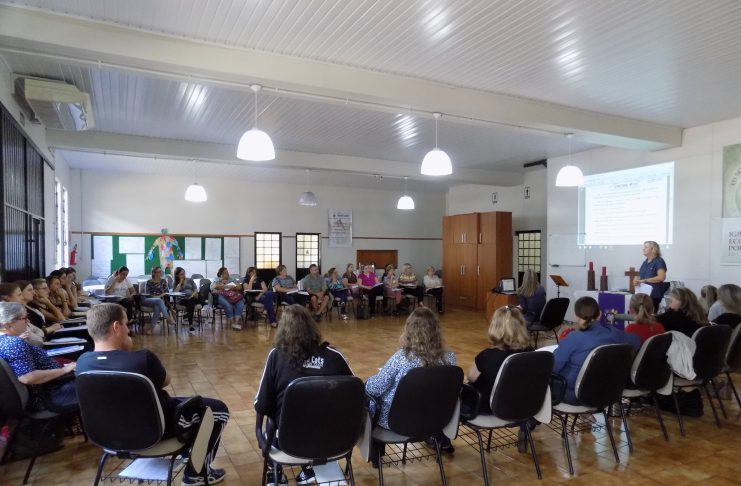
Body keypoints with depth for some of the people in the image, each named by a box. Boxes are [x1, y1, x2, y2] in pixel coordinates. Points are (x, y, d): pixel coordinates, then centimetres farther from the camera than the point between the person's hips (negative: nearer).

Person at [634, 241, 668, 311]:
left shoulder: (659, 261, -6)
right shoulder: (645, 262, 15)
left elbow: (661, 277, -18)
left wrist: (644, 280, -18)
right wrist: (637, 280, -2)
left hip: (654, 295, -6)